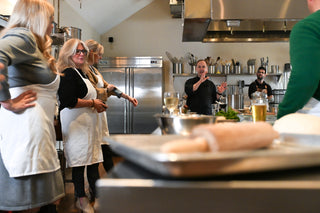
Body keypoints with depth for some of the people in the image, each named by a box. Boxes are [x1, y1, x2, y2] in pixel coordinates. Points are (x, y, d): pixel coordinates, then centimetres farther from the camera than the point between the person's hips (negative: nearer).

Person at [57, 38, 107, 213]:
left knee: (93, 158, 14)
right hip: (76, 124, -10)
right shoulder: (68, 73, -12)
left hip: (88, 123, 10)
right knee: (79, 161, -2)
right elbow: (68, 101, -23)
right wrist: (92, 103, -14)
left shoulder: (82, 73, 18)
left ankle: (96, 194, 26)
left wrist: (96, 105, 15)